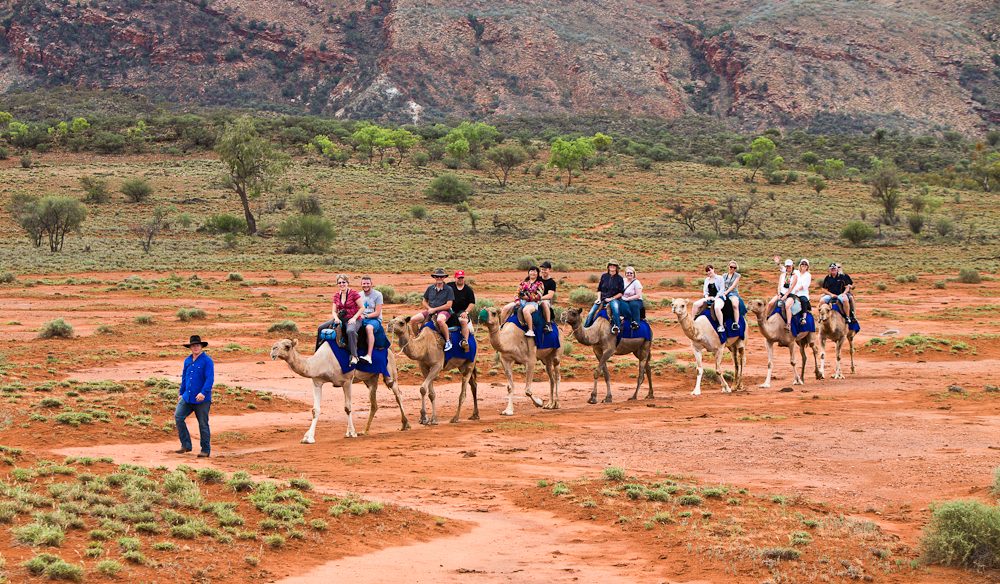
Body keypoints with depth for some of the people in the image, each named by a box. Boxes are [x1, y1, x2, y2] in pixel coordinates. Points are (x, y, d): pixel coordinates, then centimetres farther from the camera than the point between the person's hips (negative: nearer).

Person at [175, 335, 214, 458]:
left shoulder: (207, 361, -9)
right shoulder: (187, 360, 12)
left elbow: (210, 379, -17)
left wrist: (203, 392, -28)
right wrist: (181, 393, 24)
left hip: (202, 399, -6)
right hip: (187, 397, 6)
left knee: (203, 424, 1)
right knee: (178, 417, -7)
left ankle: (206, 450, 12)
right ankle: (186, 445, 1)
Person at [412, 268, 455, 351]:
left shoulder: (449, 289, -4)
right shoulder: (430, 288, 10)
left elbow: (448, 305, -10)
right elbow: (425, 302, 19)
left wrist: (434, 309, -11)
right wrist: (429, 308, -3)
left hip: (443, 311, -6)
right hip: (430, 311, 6)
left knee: (440, 320, -42)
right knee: (413, 319, -12)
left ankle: (448, 340, -26)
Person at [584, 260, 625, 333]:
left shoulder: (619, 278, 2)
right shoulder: (604, 276, 10)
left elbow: (621, 292, 1)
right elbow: (599, 289, 15)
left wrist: (611, 298, -8)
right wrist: (599, 298, 1)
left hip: (613, 299, -3)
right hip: (602, 299, 3)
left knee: (615, 307, -38)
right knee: (591, 313, -13)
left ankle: (617, 327, -32)